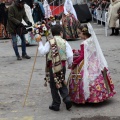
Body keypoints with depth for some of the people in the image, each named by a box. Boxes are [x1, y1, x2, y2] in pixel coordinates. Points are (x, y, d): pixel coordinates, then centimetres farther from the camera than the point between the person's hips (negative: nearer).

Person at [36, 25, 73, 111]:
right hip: (62, 65, 2)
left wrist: (40, 43, 1)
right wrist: (70, 64, 12)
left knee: (54, 85, 8)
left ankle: (56, 105, 13)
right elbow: (70, 55, -4)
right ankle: (67, 99, 0)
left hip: (53, 66, -2)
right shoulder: (65, 42, 0)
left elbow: (43, 51, -13)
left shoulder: (50, 42, -6)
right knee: (62, 83, 18)